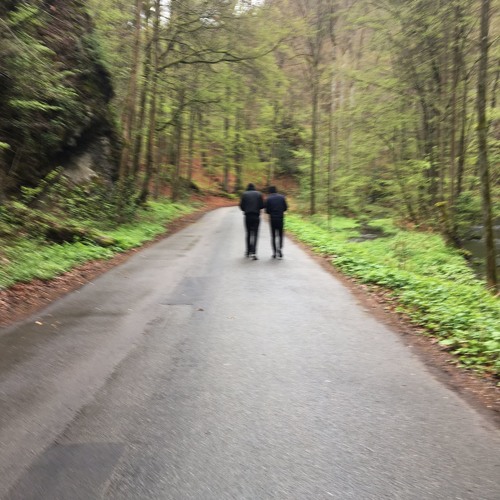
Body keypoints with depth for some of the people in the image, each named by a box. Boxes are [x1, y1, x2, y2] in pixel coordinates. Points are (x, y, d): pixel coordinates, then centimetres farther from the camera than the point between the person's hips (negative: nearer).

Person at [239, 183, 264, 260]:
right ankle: (253, 252, -18)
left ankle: (248, 251, 22)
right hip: (256, 216, -1)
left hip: (248, 216, 1)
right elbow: (262, 205, -1)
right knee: (255, 234, -3)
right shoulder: (259, 194, 4)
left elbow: (241, 206, -2)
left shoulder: (244, 194, 3)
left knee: (248, 233, 15)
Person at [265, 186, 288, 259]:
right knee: (280, 235, 12)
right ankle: (280, 248, -11)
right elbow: (285, 207, 3)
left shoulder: (268, 199, -4)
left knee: (273, 236, 8)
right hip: (280, 218, 1)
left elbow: (267, 210, -5)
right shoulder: (282, 197, 2)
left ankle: (274, 252, 6)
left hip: (272, 219, -1)